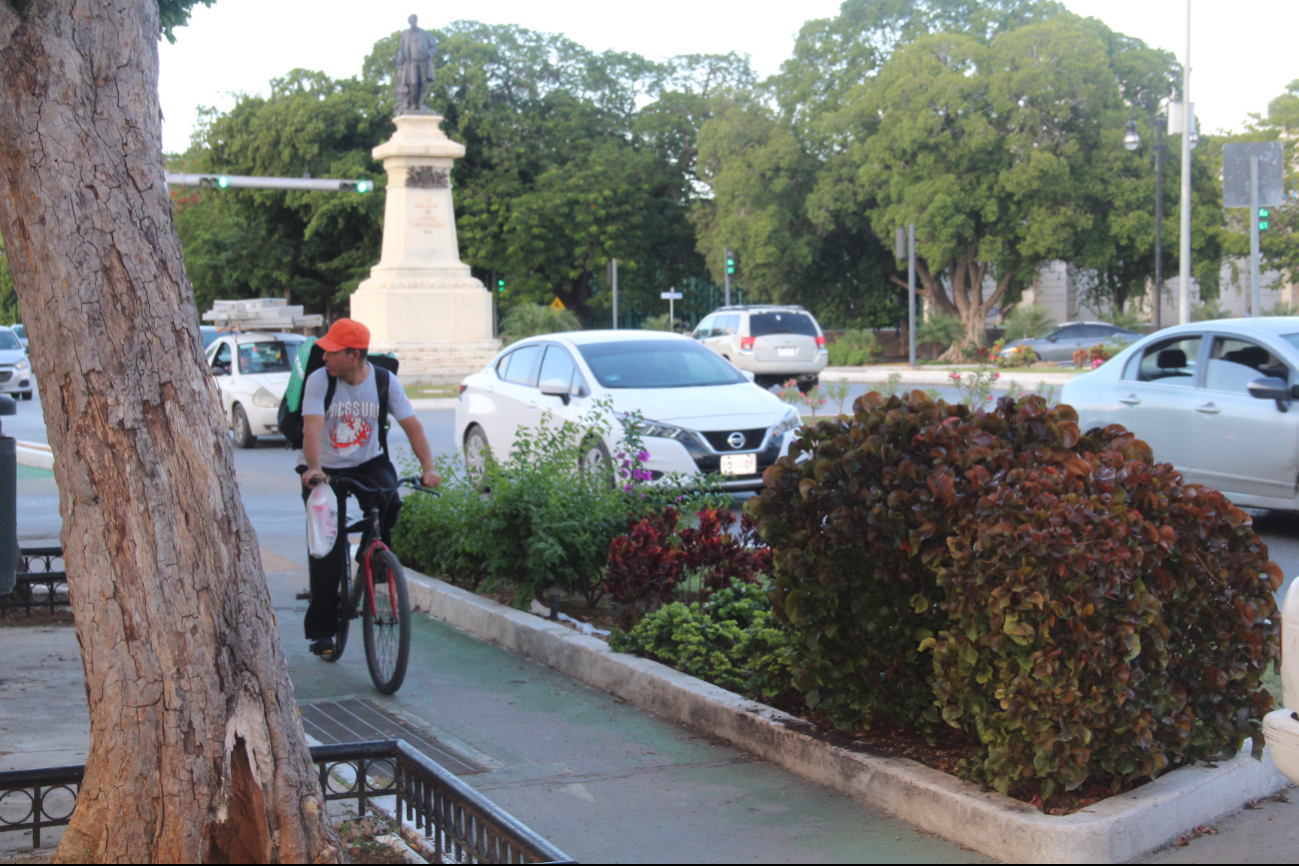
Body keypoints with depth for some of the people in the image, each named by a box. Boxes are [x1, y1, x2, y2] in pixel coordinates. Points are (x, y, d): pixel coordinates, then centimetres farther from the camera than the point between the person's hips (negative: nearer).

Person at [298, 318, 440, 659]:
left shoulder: (384, 381, -11)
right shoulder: (319, 381, -16)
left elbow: (411, 424, -15)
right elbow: (312, 427, -29)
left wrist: (428, 467, -29)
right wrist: (313, 467, -47)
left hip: (368, 462, 1)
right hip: (326, 469, -1)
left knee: (389, 503, -31)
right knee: (327, 550, -9)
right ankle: (321, 631, 3)